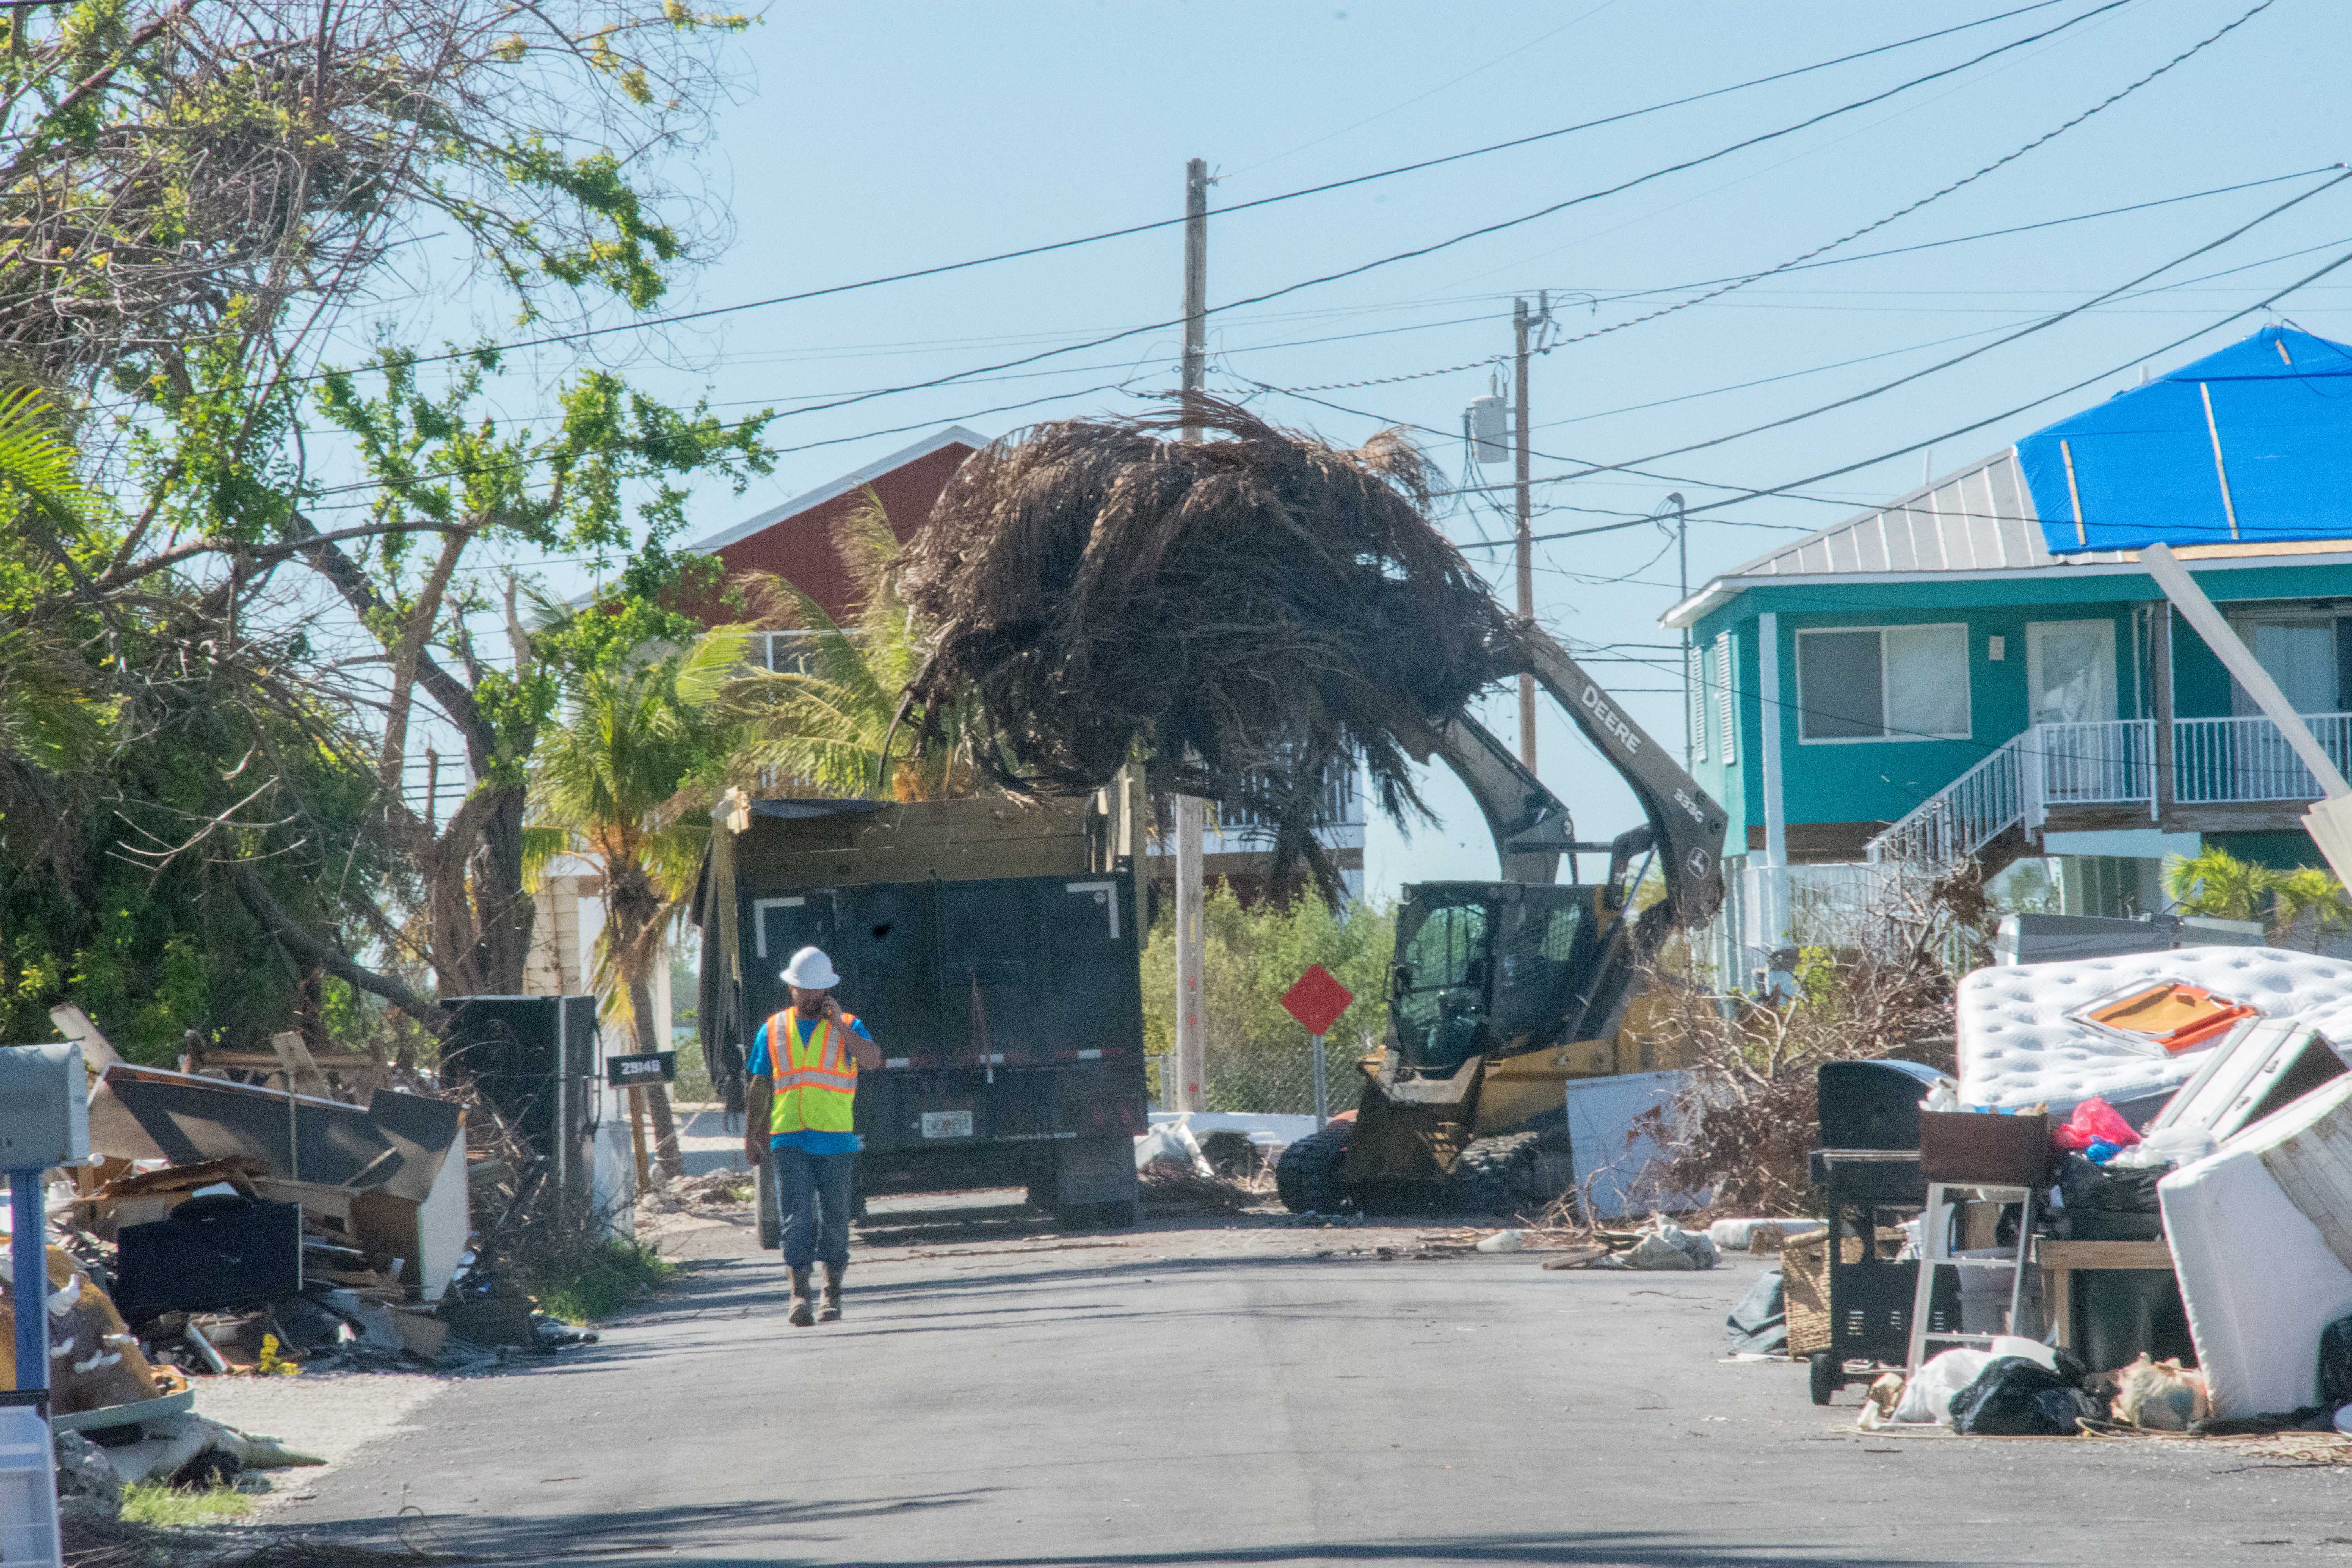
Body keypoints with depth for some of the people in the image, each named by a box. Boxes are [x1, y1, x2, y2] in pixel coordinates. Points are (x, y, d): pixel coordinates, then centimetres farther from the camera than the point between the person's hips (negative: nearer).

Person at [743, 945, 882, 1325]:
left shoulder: (847, 1027, 8)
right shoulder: (773, 1031, 12)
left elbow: (872, 1059, -11)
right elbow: (760, 1086, 16)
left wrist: (839, 1024, -15)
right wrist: (750, 1134, 12)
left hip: (836, 1140, 0)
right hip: (789, 1140, 0)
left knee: (834, 1218, 4)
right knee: (797, 1214, -12)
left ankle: (833, 1294, 16)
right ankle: (800, 1294, -17)